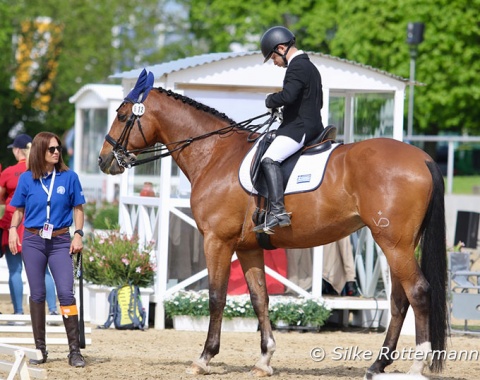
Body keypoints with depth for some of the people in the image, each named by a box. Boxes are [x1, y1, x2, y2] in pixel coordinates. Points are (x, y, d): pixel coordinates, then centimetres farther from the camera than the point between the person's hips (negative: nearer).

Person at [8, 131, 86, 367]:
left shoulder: (69, 177, -1)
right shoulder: (27, 179, 1)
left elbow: (78, 209, 4)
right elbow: (19, 209, 9)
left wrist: (78, 235, -6)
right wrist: (13, 229, -7)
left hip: (60, 242, -1)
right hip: (33, 241, 1)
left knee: (66, 293, -8)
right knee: (37, 295, 5)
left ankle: (74, 350, -5)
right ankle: (40, 348, 14)